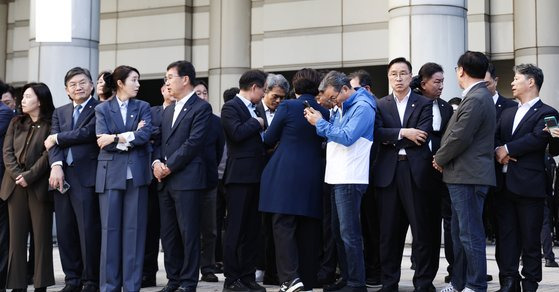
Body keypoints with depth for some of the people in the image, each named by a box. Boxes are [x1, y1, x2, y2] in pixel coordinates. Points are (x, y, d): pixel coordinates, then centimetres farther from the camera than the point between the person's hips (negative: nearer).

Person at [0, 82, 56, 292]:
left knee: (42, 235, -1)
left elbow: (48, 154, -8)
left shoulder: (50, 124, 0)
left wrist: (29, 176, -15)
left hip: (39, 186, -4)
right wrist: (17, 175, -9)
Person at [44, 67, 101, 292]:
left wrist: (57, 138, -1)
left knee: (89, 229, -6)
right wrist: (56, 165, -11)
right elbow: (53, 143, 8)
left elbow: (88, 132, -13)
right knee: (65, 230, 6)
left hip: (87, 177, -6)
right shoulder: (59, 113, 20)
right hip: (62, 175, 6)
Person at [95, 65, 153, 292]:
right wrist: (131, 135, -8)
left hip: (136, 174, 1)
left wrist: (116, 139, -10)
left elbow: (145, 135, -8)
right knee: (110, 229, 2)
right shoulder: (102, 109, 7)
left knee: (134, 229, 0)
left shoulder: (143, 107, 10)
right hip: (111, 174, -1)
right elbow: (103, 141, -7)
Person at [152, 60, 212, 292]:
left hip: (187, 179, -8)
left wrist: (169, 166, -13)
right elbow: (160, 141, 17)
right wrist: (156, 162, -3)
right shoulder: (168, 111, 21)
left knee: (188, 233, -4)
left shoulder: (201, 108, -4)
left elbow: (193, 143, -13)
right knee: (168, 234, 9)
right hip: (165, 181, 8)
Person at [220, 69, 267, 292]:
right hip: (240, 175, -8)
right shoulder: (231, 107, -6)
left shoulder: (254, 109, 19)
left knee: (252, 230, 9)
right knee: (236, 230, -4)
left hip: (256, 176, 8)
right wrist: (257, 123, -8)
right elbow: (237, 133, -21)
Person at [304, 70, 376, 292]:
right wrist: (318, 122, 8)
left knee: (349, 233, -9)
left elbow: (346, 137, -19)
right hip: (338, 178, 10)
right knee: (338, 231, 12)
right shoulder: (346, 107, 19)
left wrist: (320, 123, -11)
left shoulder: (362, 107, -10)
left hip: (350, 180, -10)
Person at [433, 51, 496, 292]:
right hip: (463, 175, 10)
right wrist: (443, 157, 10)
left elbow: (460, 137, -20)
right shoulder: (477, 96, 15)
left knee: (470, 234, -5)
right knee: (460, 233, 15)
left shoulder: (476, 99, -16)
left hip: (468, 176, -10)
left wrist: (440, 159, -6)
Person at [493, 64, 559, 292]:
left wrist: (507, 149, -12)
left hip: (529, 185, -6)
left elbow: (537, 138, -17)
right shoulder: (507, 113, 21)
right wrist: (498, 151, -11)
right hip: (504, 184, 6)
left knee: (530, 240, 1)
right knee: (505, 237, 6)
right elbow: (495, 136, 10)